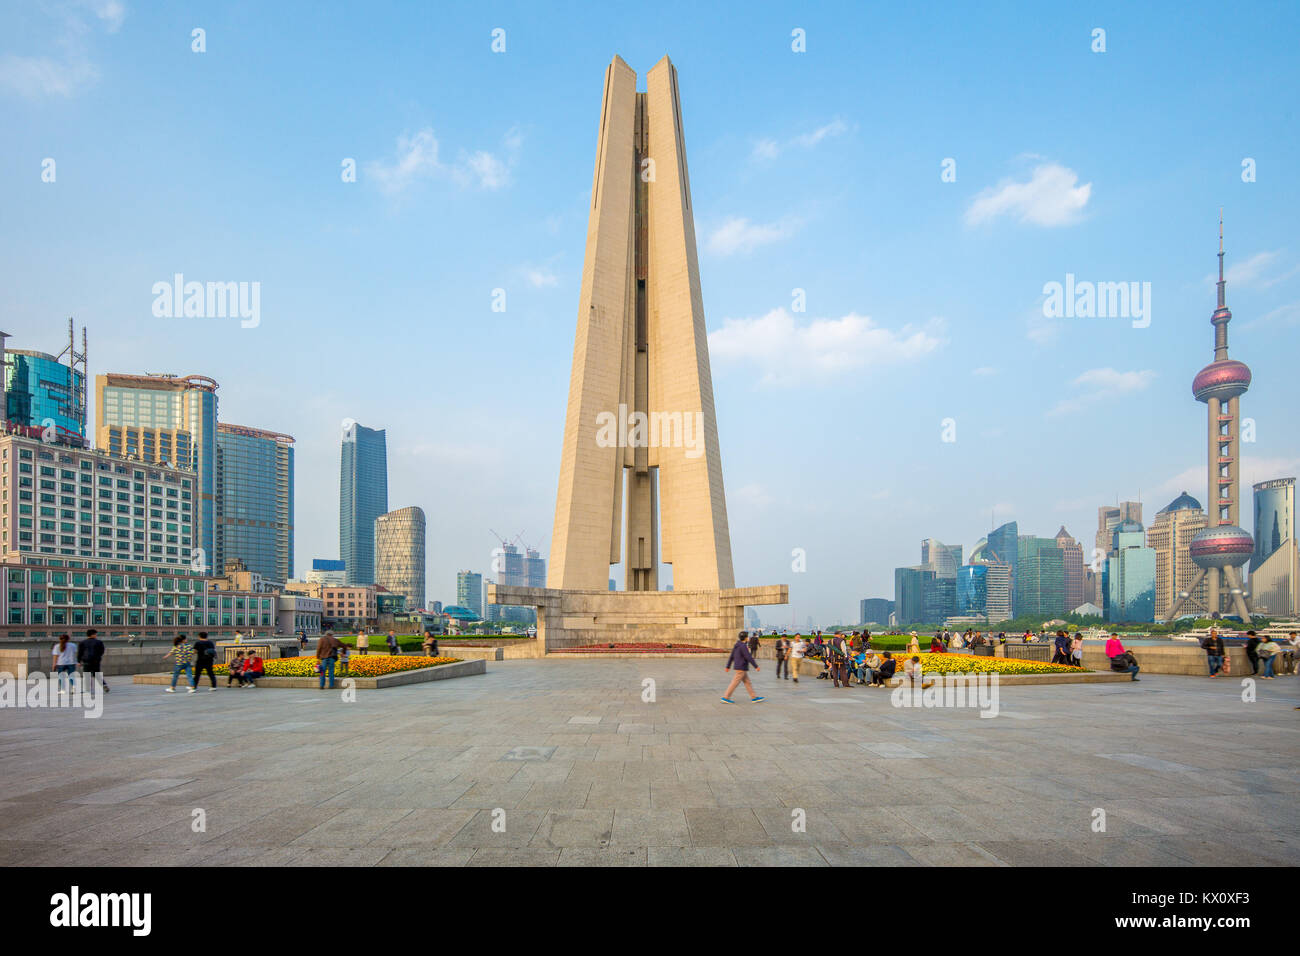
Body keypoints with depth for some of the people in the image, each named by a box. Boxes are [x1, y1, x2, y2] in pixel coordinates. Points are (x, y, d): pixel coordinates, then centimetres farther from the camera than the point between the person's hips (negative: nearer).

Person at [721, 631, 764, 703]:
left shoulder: (737, 645, 11)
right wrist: (756, 666, -15)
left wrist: (728, 666, 21)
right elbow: (749, 657, -21)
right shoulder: (743, 646, -18)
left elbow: (731, 656, 16)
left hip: (740, 667, 10)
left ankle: (754, 697, 13)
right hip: (741, 668, -10)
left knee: (747, 682, 11)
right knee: (735, 682, -5)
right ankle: (725, 697, -2)